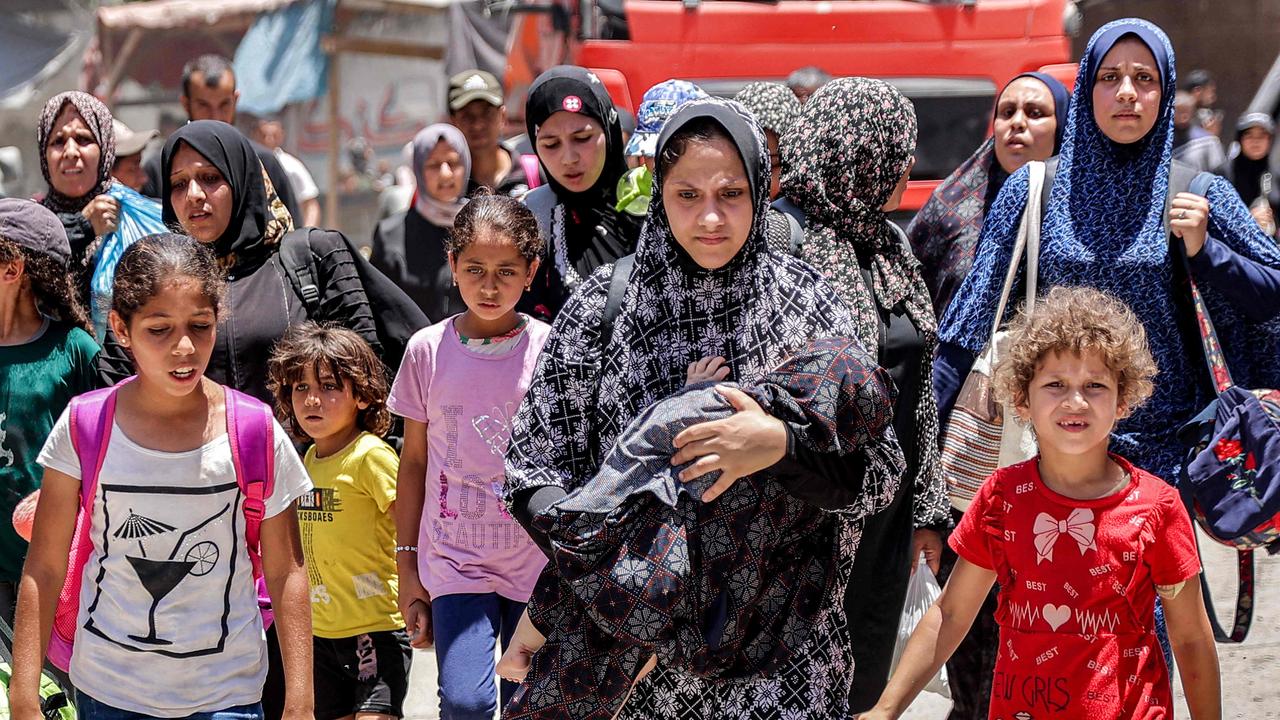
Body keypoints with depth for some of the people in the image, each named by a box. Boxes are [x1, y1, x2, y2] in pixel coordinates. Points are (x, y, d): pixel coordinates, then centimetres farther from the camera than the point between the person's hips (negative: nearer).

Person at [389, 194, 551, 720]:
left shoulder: (551, 350, -3)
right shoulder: (428, 349, -1)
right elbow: (414, 461, 7)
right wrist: (407, 565, 6)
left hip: (539, 563, 0)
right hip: (454, 559, 0)